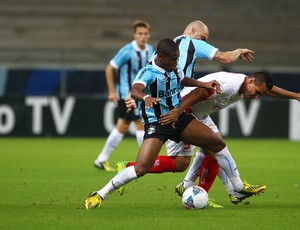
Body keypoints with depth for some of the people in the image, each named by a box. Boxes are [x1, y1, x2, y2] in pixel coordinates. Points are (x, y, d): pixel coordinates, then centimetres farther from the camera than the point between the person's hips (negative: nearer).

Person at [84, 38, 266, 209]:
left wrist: (205, 85, 16)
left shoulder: (175, 70, 4)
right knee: (142, 168, -23)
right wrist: (145, 97, -62)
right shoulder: (148, 73, -19)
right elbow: (134, 91, -40)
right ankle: (100, 195, -9)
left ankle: (239, 187, 19)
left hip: (178, 118, 7)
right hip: (156, 123, -7)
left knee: (218, 143, 2)